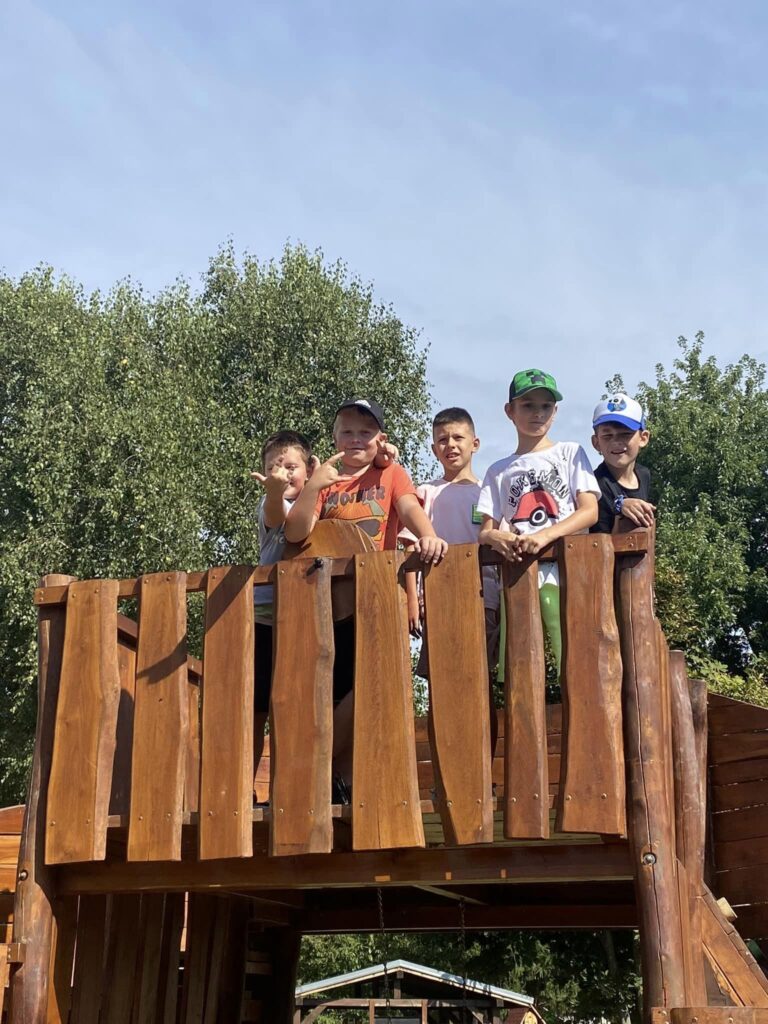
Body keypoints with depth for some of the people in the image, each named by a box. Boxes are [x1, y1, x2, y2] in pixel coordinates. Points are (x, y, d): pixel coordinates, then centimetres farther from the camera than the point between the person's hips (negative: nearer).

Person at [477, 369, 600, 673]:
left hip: (564, 571, -2)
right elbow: (484, 531, 11)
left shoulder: (570, 453, 13)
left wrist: (545, 535, -16)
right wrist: (495, 537, -14)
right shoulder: (499, 471, 18)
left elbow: (590, 511, 1)